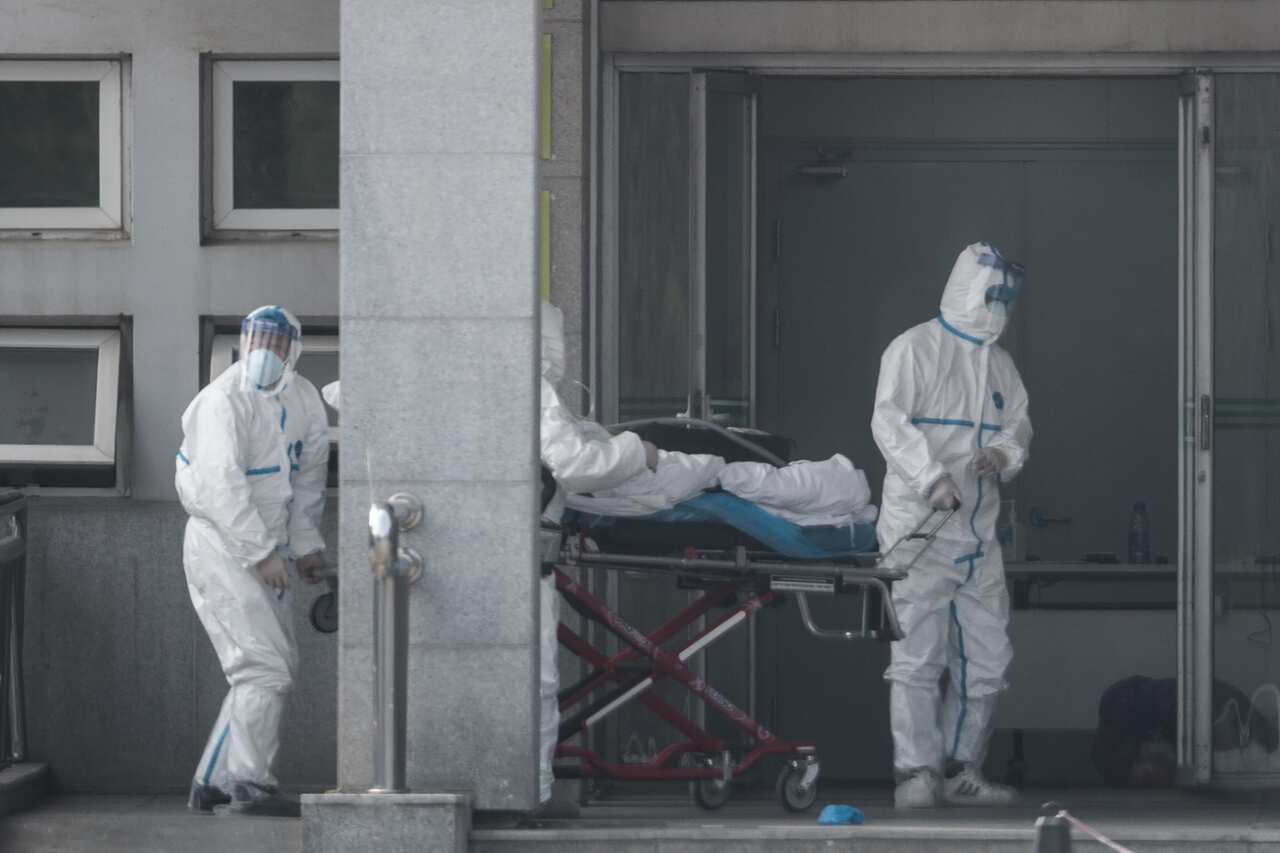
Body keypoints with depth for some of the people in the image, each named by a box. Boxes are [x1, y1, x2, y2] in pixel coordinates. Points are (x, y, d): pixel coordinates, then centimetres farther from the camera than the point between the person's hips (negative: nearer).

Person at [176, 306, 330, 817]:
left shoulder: (303, 401, 6)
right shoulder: (224, 402, -19)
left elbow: (308, 477, 19)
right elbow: (222, 485, -27)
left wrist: (305, 544, 17)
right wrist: (262, 554, -30)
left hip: (261, 552, 9)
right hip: (220, 548, -9)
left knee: (279, 665, 13)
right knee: (264, 666, -17)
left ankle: (214, 783, 18)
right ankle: (249, 788, -17)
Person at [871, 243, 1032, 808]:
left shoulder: (998, 364, 18)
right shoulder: (916, 349, -4)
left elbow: (1019, 424, 18)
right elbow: (889, 422, -14)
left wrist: (1005, 453, -6)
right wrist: (931, 478, -26)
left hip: (977, 533, 8)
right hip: (918, 527, -8)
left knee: (986, 656, 9)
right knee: (917, 654, -9)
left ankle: (960, 771, 18)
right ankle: (916, 773, -9)